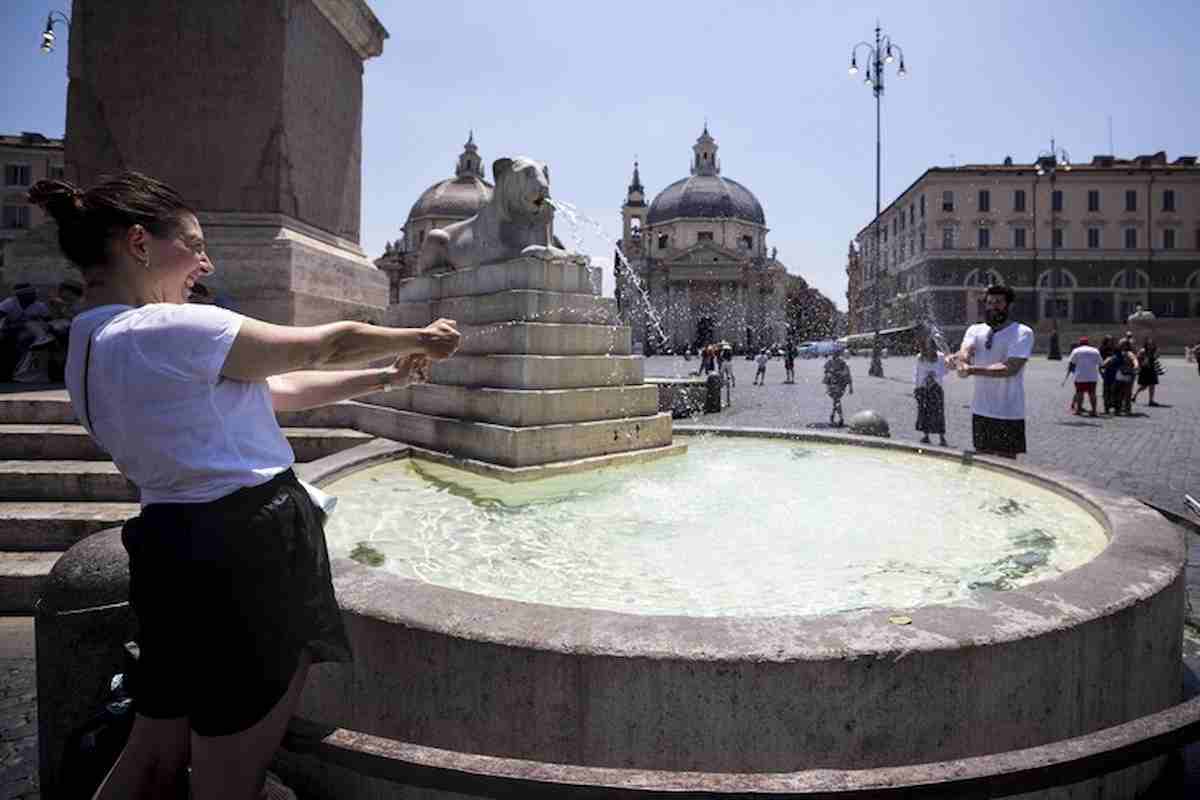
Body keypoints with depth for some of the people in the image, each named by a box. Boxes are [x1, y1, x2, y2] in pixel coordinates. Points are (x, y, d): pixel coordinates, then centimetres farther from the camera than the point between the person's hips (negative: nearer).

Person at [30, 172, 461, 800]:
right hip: (250, 548, -10)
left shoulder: (91, 346, 11)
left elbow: (270, 391, 13)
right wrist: (420, 339, 8)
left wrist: (384, 379, 15)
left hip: (171, 550, 10)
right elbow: (328, 344, -10)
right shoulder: (169, 330, -20)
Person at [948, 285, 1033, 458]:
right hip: (980, 411, 5)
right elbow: (965, 352, -12)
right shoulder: (975, 330, 8)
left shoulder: (1022, 333, -7)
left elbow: (1010, 368, -21)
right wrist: (958, 359, -37)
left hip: (1008, 413, -4)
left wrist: (972, 369, -34)